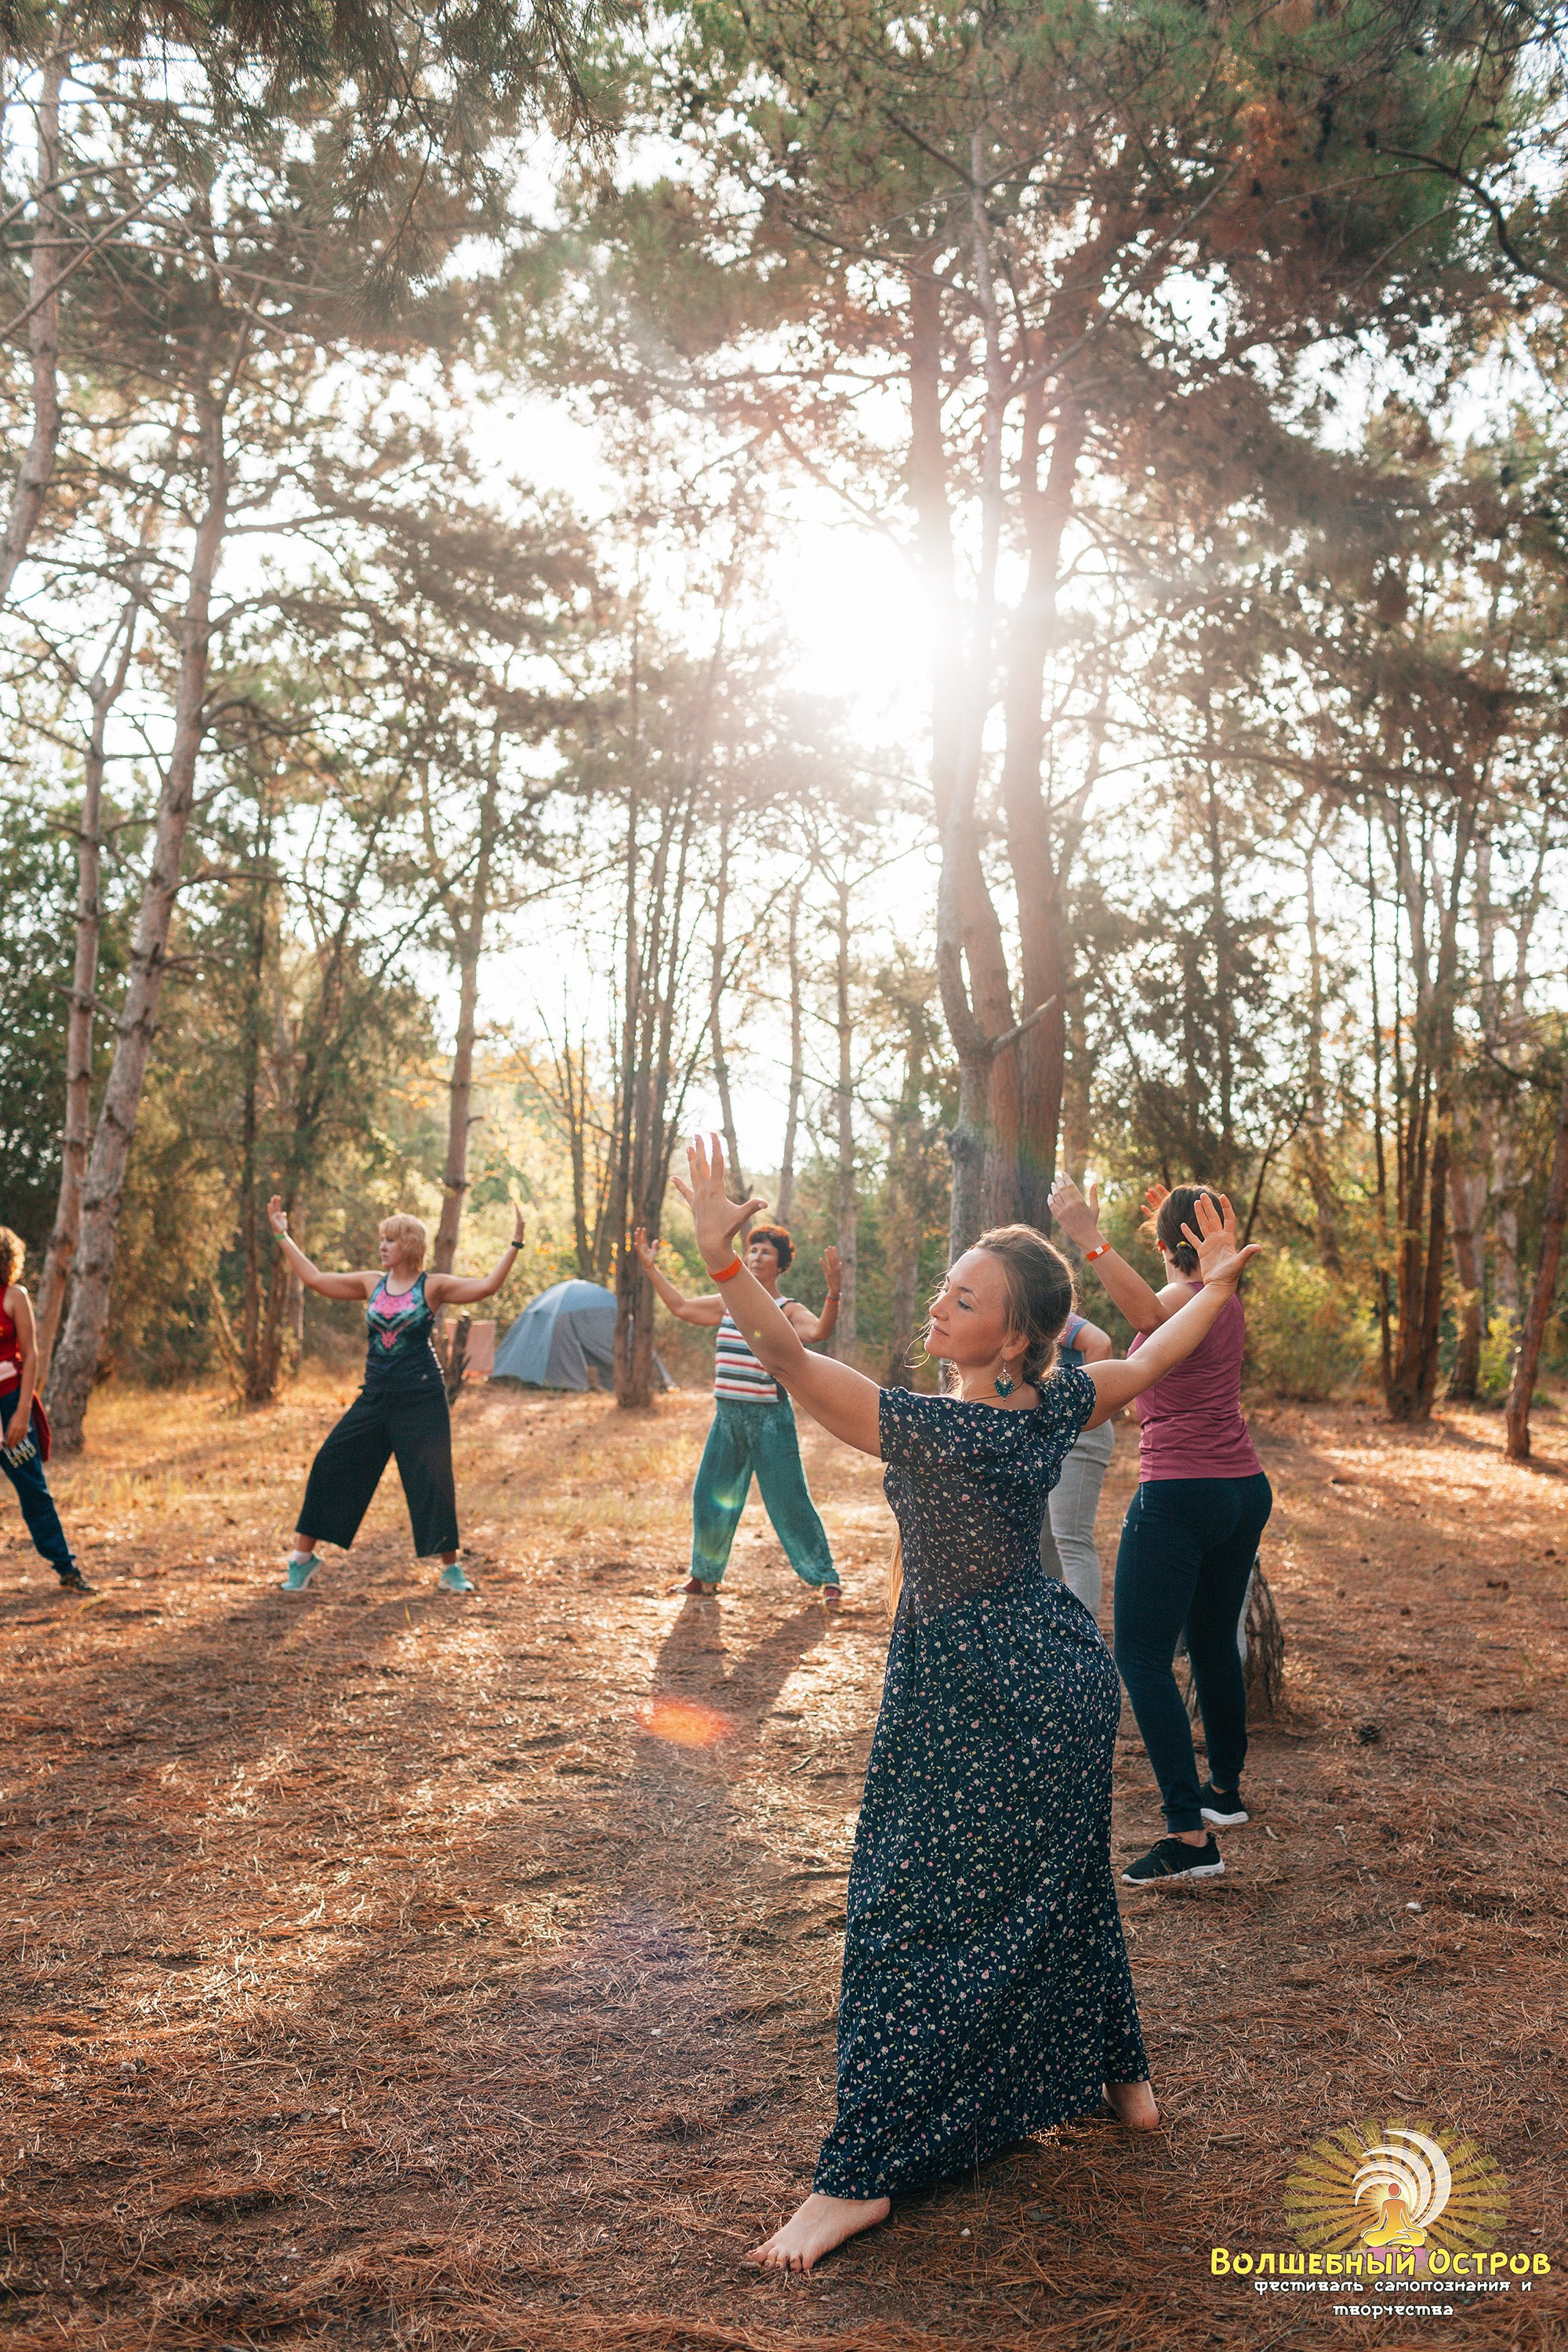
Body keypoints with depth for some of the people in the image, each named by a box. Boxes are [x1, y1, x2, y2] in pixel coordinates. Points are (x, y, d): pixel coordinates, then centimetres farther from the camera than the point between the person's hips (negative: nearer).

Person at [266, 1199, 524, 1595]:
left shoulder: (433, 1286, -3)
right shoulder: (371, 1284, 9)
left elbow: (488, 1285, -14)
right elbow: (314, 1279, 13)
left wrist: (515, 1244, -18)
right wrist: (283, 1237, 15)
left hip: (421, 1399, -4)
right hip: (376, 1396, 4)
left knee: (432, 1480, -3)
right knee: (331, 1465, 3)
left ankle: (451, 1568, 11)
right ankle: (303, 1556, 18)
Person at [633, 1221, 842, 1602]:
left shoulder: (789, 1311, -5)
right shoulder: (727, 1304, 11)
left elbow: (819, 1331, -25)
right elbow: (680, 1306, 19)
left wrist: (833, 1292, -40)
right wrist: (650, 1265, 18)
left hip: (771, 1418, -5)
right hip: (727, 1417, 5)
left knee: (789, 1502, -4)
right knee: (710, 1497, 11)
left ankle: (827, 1579, 7)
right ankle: (705, 1577, 28)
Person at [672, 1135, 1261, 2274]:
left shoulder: (943, 1431, -25)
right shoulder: (1054, 1406, -4)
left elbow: (788, 1356, -31)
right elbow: (1154, 1360, 15)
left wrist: (722, 1251, -36)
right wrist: (1217, 1283, 27)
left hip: (980, 1696, -8)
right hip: (1065, 1671, 8)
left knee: (915, 1915, -1)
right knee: (1063, 1883, 25)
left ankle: (862, 2173, 6)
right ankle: (1124, 2077, 42)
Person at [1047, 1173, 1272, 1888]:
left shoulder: (1179, 1304, -15)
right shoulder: (1229, 1304, 9)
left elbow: (1146, 1307, -41)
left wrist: (1087, 1233, -51)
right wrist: (1177, 1216, 44)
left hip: (1178, 1498, -9)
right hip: (1245, 1489, 9)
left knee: (1142, 1656, -7)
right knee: (1214, 1642, 22)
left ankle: (1190, 1833, -12)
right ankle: (1224, 1789, 37)